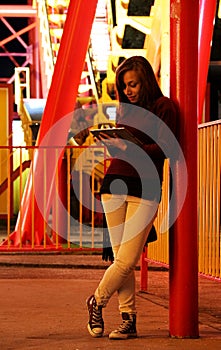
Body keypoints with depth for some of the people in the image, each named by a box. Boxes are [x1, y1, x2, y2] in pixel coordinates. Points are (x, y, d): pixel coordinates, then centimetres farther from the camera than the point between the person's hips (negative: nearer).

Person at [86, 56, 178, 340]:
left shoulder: (164, 107, 1)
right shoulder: (125, 109, 19)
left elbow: (164, 148, -10)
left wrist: (127, 148, -19)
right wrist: (109, 141, -3)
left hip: (145, 188, -5)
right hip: (115, 183, 5)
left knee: (127, 261, -9)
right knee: (121, 259, 0)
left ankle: (97, 302, 12)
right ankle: (129, 320, 7)